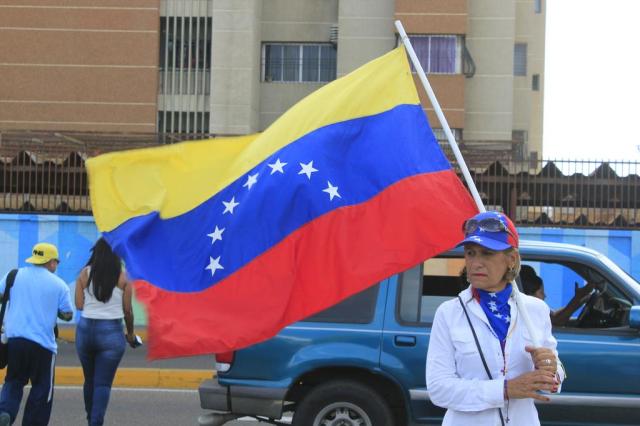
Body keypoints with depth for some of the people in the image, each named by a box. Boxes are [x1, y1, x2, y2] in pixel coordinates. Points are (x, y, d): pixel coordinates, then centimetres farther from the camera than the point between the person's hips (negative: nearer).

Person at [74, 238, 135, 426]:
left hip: (86, 329, 3)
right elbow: (127, 310, 0)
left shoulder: (85, 273, 1)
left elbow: (79, 305, -1)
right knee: (103, 383, -1)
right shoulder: (122, 276, -3)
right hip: (111, 331, -2)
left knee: (90, 380, 18)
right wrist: (131, 334, 15)